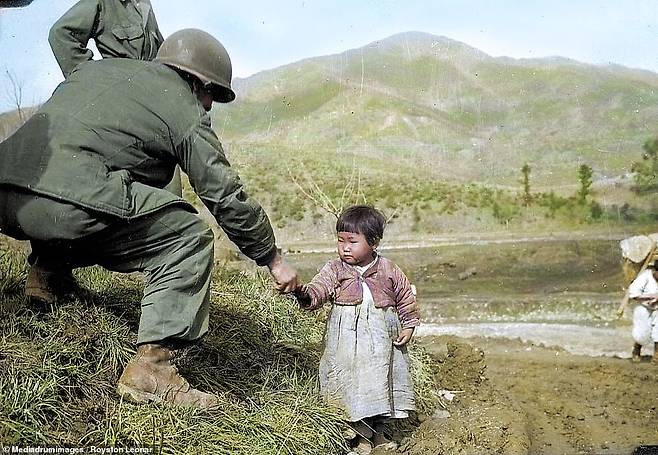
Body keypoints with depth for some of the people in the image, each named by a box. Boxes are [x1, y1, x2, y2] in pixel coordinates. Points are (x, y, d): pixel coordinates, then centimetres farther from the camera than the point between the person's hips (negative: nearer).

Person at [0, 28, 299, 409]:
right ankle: (152, 366, -3)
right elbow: (227, 197, 8)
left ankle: (50, 271, 18)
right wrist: (275, 260, 20)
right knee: (190, 240, 5)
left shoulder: (97, 66, 27)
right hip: (71, 207, -8)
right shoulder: (186, 111, 9)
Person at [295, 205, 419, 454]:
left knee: (383, 382, 12)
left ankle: (379, 433, 31)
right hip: (348, 343, -1)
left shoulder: (389, 271, 0)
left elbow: (406, 300, 10)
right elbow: (319, 289, -17)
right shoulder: (335, 270, -3)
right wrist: (305, 294, -38)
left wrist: (408, 326, 3)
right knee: (354, 386, 1)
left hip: (383, 342, 2)